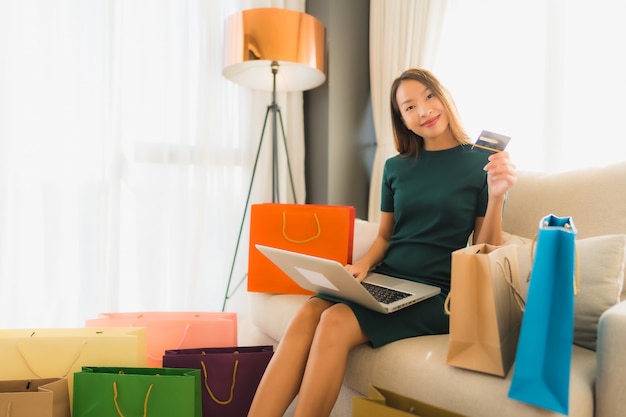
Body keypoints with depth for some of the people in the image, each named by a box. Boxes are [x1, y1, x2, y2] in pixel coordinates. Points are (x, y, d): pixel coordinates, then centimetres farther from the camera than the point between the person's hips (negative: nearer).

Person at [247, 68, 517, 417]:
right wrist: (364, 263, -2)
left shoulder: (481, 163, 0)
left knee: (336, 323, -30)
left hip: (435, 292, -4)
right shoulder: (396, 167, 12)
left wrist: (497, 196, -17)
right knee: (308, 313, -26)